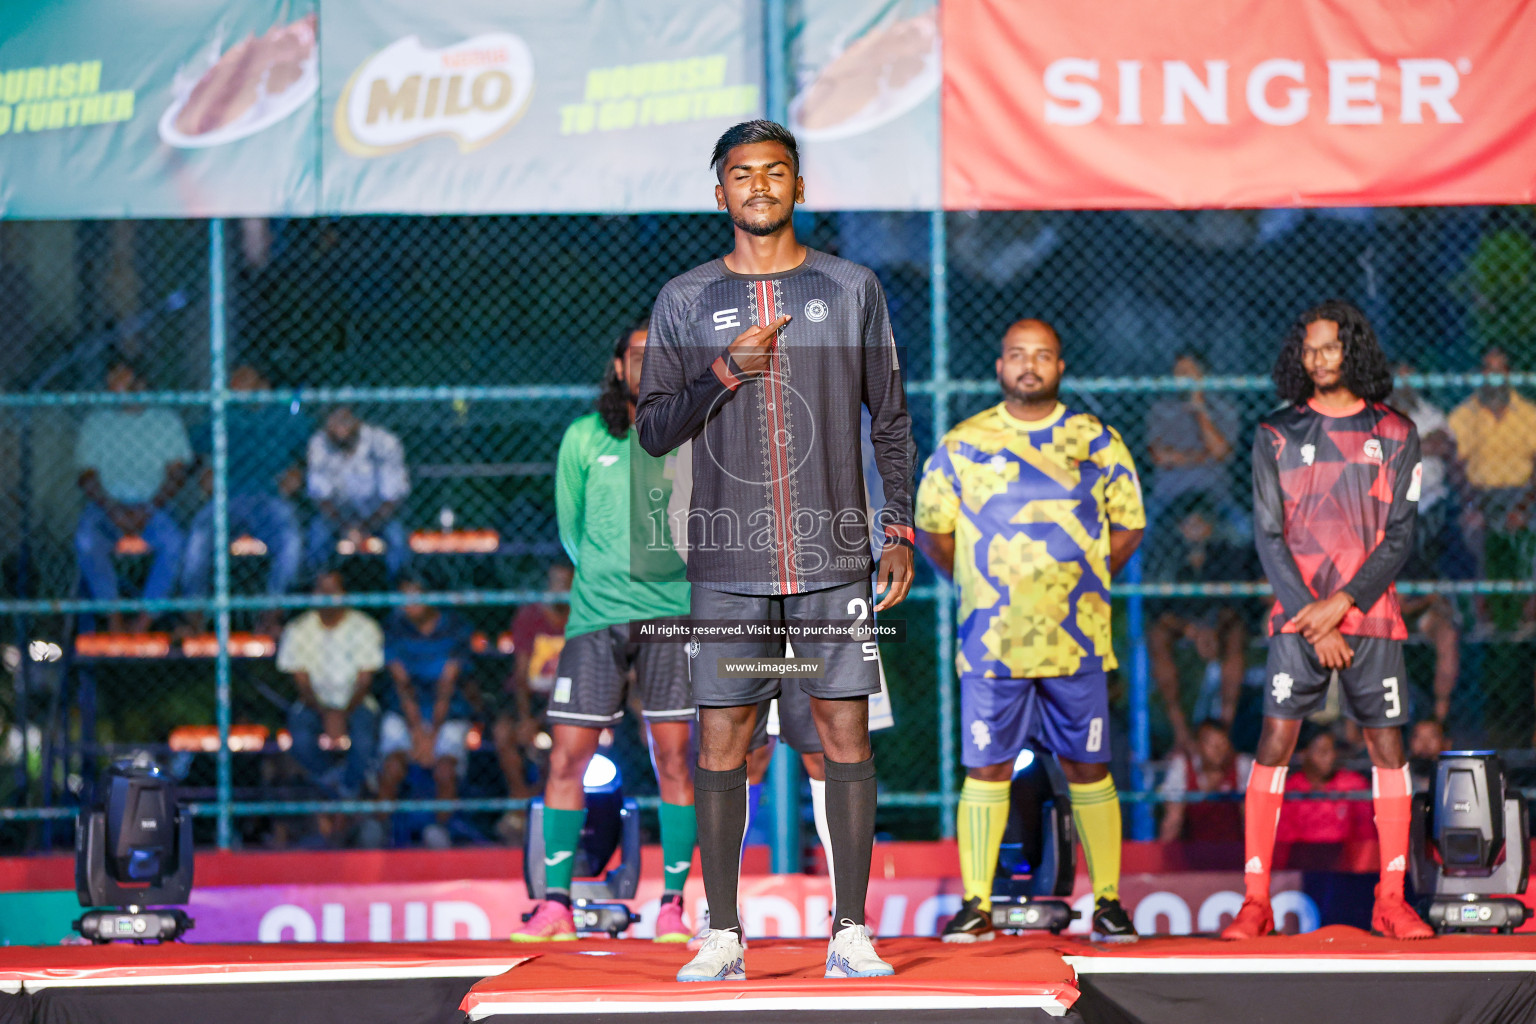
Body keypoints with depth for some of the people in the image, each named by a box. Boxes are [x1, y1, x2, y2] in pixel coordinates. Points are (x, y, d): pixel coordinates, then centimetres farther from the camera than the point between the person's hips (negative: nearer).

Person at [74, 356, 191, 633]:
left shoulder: (167, 421, 10)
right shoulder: (95, 423, 12)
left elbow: (176, 474, 2)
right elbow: (87, 477, 5)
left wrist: (148, 510, -15)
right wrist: (114, 511, -13)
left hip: (153, 506, 0)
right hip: (106, 504, 1)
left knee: (175, 541, -34)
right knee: (86, 540, -34)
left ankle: (144, 622, -30)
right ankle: (113, 619, -28)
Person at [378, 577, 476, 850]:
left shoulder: (456, 629, -4)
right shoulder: (395, 628, -1)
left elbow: (447, 685, -8)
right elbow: (402, 683, -5)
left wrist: (432, 736, -12)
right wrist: (417, 732, -13)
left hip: (447, 715, -1)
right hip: (404, 714, 1)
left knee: (445, 770, -27)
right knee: (392, 767, -26)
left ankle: (441, 826, -11)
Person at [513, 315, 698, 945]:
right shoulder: (585, 438, 3)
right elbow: (572, 529, 12)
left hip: (672, 614, 0)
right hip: (596, 614, 0)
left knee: (673, 758, -3)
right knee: (566, 760, -4)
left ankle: (672, 908, 4)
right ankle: (556, 907, 2)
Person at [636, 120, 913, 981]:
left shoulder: (852, 289, 7)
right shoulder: (685, 301, 7)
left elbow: (892, 423, 11)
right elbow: (654, 431, 4)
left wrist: (901, 530, 3)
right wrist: (727, 370, -11)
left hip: (835, 556, 0)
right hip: (729, 562, 0)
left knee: (847, 734, -2)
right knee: (722, 743, -1)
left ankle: (851, 934, 3)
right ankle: (724, 935, 6)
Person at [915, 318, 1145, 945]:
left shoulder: (1098, 443, 6)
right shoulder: (962, 445, 6)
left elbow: (1129, 528, 14)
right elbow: (932, 530, 15)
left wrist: (1081, 584, 9)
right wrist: (976, 585, 11)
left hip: (1077, 639, 0)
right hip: (991, 638, 0)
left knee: (1088, 769, 2)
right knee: (986, 768, 0)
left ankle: (1108, 903, 6)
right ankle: (976, 905, 4)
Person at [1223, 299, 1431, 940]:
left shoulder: (1395, 435, 6)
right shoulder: (1276, 434, 6)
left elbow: (1400, 534, 1)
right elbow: (1268, 535, 2)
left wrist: (1344, 603, -11)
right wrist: (1310, 615, -8)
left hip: (1370, 615, 1)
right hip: (1298, 615, -1)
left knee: (1387, 745, 0)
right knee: (1274, 744, -7)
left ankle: (1391, 900, 5)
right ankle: (1254, 900, -6)